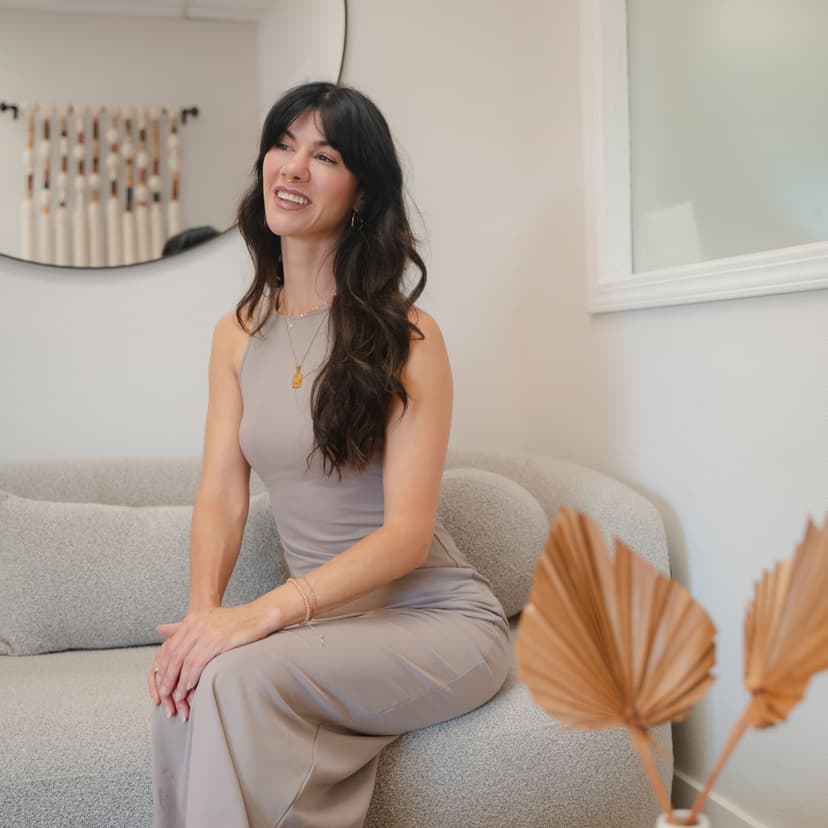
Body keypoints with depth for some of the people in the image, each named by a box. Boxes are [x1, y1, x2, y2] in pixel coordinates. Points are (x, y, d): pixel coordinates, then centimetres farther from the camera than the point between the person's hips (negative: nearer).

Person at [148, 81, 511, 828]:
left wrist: (265, 613, -28)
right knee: (185, 692, -27)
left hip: (437, 620, -4)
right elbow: (221, 495, 1)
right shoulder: (239, 334, 8)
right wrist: (202, 612, -19)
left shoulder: (405, 337, -10)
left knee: (233, 677, -30)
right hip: (323, 620, 4)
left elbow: (407, 531, -15)